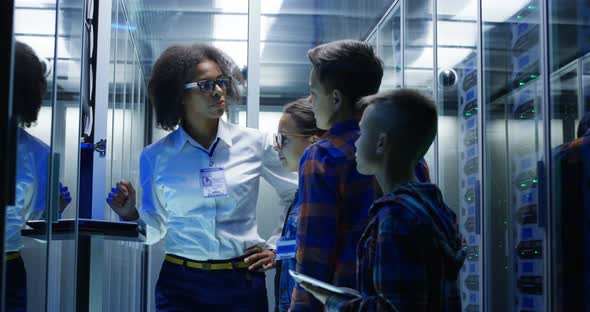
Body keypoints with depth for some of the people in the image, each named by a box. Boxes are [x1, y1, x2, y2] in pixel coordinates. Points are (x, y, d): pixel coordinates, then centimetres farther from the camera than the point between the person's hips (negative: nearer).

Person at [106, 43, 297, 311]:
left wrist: (276, 247, 7)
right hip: (181, 284, 0)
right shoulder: (155, 156, 0)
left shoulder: (255, 144, -2)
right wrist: (131, 215, -10)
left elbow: (298, 197, 11)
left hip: (243, 282, 0)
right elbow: (157, 229, 8)